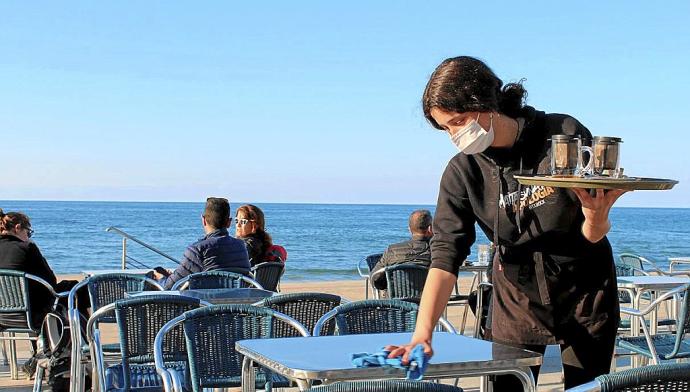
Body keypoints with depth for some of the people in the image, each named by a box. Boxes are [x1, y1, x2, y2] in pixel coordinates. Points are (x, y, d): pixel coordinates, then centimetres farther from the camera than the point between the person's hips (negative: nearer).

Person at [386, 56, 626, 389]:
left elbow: (592, 237, -10)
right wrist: (422, 333, -30)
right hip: (517, 298, 1)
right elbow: (445, 254, -19)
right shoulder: (462, 172, -12)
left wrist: (596, 220, -34)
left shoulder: (565, 135, -16)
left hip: (584, 295, -1)